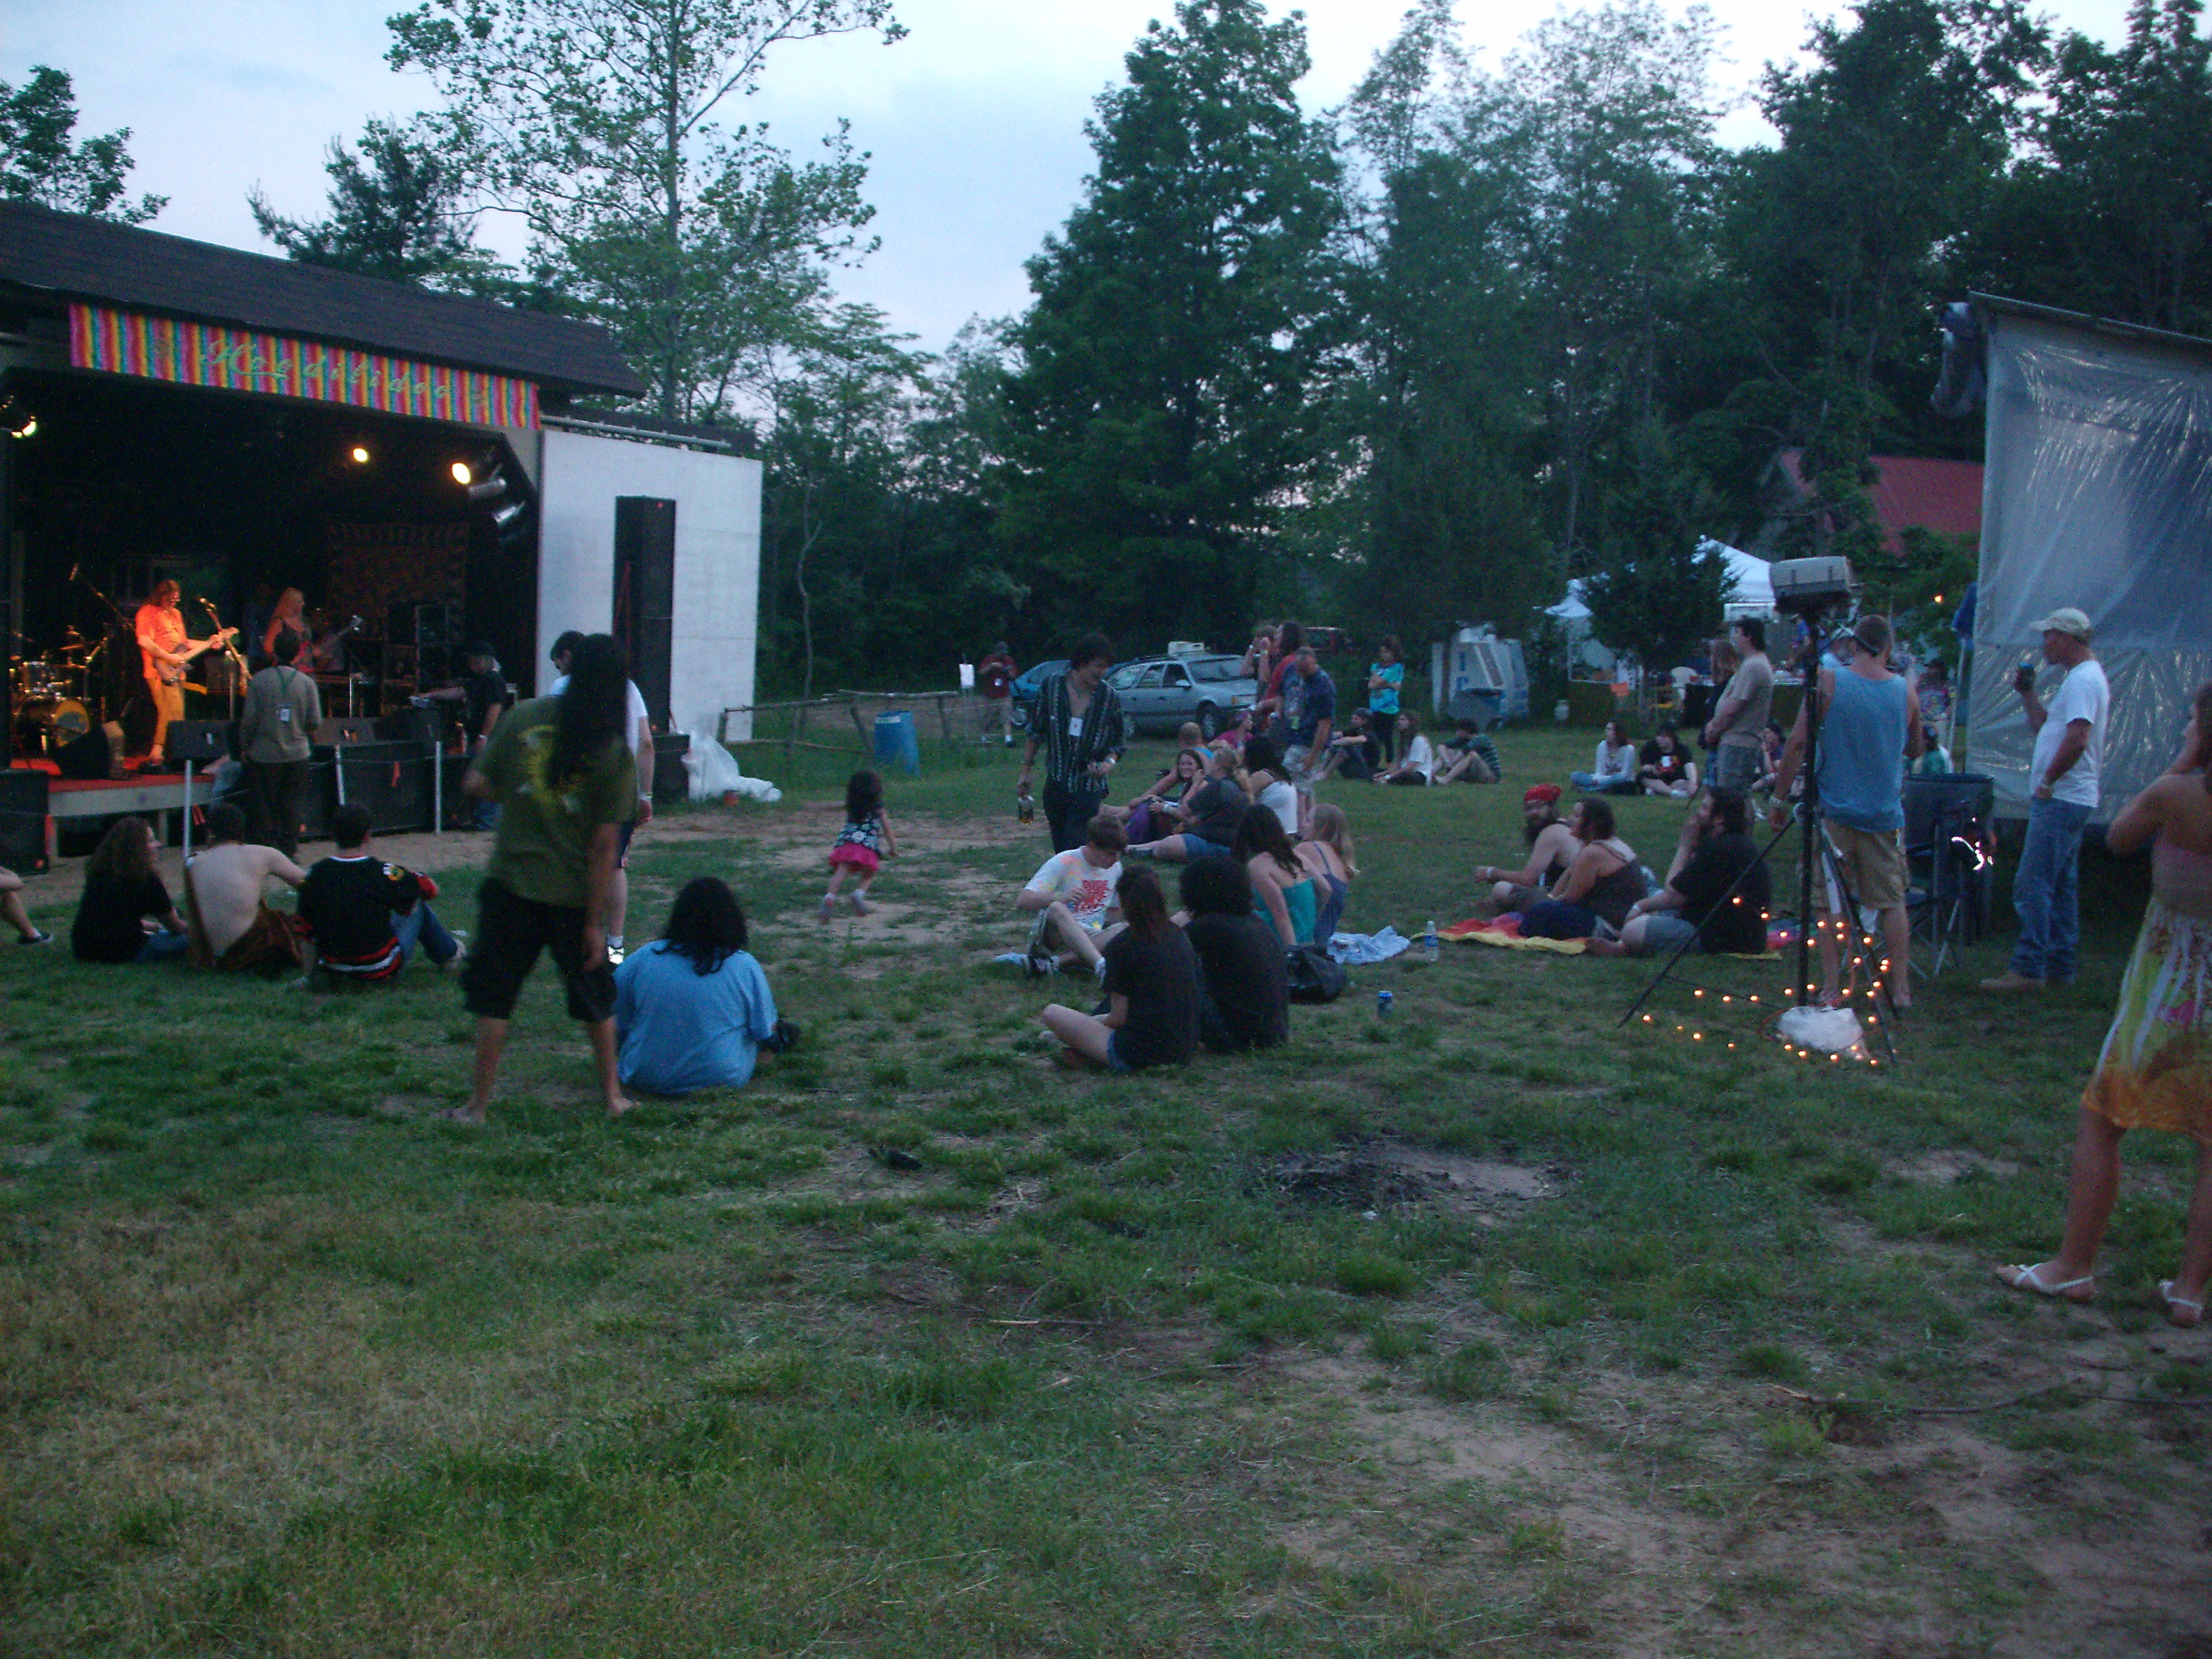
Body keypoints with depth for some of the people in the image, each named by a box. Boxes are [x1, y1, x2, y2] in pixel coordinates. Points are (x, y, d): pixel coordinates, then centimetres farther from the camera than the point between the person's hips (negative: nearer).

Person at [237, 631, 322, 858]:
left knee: (264, 805, 9)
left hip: (264, 755, -2)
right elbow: (315, 721, -5)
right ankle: (289, 849, 13)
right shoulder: (307, 682, -5)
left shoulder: (259, 680, -9)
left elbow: (249, 718, -8)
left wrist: (244, 747, 4)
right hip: (297, 754, 2)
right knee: (291, 805, 11)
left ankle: (268, 847, 11)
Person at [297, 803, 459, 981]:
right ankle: (448, 951, 39)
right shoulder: (381, 872, -19)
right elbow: (432, 889, -3)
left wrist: (309, 973, 16)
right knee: (417, 904, 16)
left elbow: (306, 933, 1)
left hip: (333, 971, 4)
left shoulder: (315, 874, -8)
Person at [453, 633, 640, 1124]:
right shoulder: (614, 752, -7)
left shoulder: (524, 717, -5)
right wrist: (595, 921, -5)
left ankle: (478, 1105, 13)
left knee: (494, 997, 10)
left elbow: (475, 785, -4)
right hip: (574, 895, 0)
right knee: (596, 999, 17)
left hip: (512, 885, 0)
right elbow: (605, 846, -8)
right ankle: (613, 1096, 26)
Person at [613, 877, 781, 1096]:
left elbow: (614, 1027, 2)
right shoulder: (745, 966, -9)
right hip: (722, 1077, 1)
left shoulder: (642, 959, -6)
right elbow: (765, 1032, -1)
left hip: (645, 1079, -1)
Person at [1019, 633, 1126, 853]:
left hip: (1089, 787, -2)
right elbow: (1036, 734, 10)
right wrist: (1026, 770, 10)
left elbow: (1118, 743, 7)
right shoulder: (1051, 687, -1)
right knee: (1060, 850, 7)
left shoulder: (1110, 698, -2)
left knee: (1075, 849, -12)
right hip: (1056, 784, 2)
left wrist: (1109, 763, -14)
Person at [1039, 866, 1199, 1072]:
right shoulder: (1179, 936, 7)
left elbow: (1119, 1018, -10)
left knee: (1052, 1013, 4)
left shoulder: (1121, 945, -11)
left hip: (1141, 1053, -7)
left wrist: (1093, 1021, 13)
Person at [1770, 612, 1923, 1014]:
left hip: (1835, 810, -2)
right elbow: (1915, 751, 16)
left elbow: (1797, 744, -9)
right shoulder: (1906, 691, 2)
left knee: (1829, 902, 5)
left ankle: (1831, 989, 3)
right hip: (1885, 812, 2)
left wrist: (1779, 800, -3)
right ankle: (1901, 991, 10)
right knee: (1892, 901, 9)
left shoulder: (1828, 683, -7)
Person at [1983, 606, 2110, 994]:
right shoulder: (2085, 677, 19)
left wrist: (2047, 781, -20)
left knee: (2033, 885, -11)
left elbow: (2077, 740, -27)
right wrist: (2028, 693, 16)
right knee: (2061, 887, 14)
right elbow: (2045, 728, 25)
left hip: (2060, 801, -11)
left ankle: (2028, 969, -11)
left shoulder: (2083, 679, -16)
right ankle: (2061, 966, 19)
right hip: (2070, 800, 11)